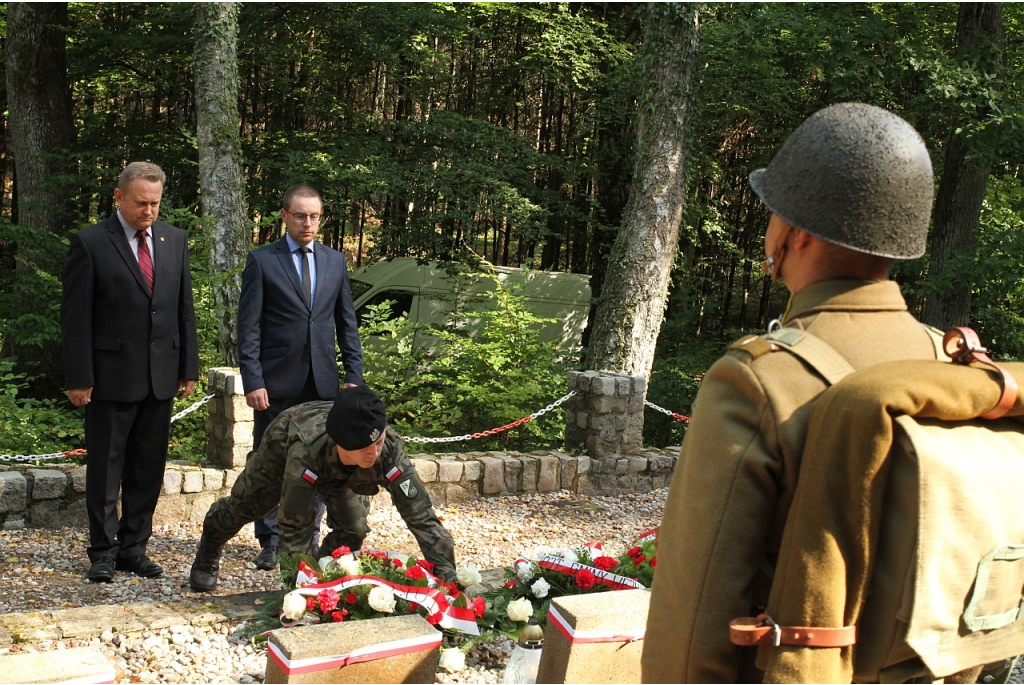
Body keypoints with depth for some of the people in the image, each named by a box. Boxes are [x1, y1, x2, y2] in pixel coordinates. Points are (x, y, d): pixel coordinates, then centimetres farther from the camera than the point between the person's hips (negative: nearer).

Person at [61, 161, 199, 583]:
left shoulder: (174, 240, 8)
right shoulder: (90, 243, -6)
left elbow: (185, 309, 12)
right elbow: (75, 318, -7)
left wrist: (188, 368, 8)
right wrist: (78, 379, -12)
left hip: (160, 376, 5)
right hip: (111, 378, -4)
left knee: (148, 470, 10)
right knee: (105, 470, 5)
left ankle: (133, 548, 22)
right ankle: (103, 553, 17)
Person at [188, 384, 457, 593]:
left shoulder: (390, 450, -43)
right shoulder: (306, 450, -50)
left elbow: (422, 515, -42)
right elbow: (294, 526, -44)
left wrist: (448, 578, -48)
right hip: (284, 443, -2)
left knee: (353, 529, -18)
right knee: (242, 506, 19)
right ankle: (208, 556, 53)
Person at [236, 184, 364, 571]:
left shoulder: (335, 261, 11)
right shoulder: (262, 261, -1)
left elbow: (347, 322, 13)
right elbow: (248, 327, -4)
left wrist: (353, 375, 5)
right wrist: (252, 380, -11)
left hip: (323, 380, 3)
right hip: (277, 380, -3)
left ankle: (308, 538, 19)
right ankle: (270, 542, 16)